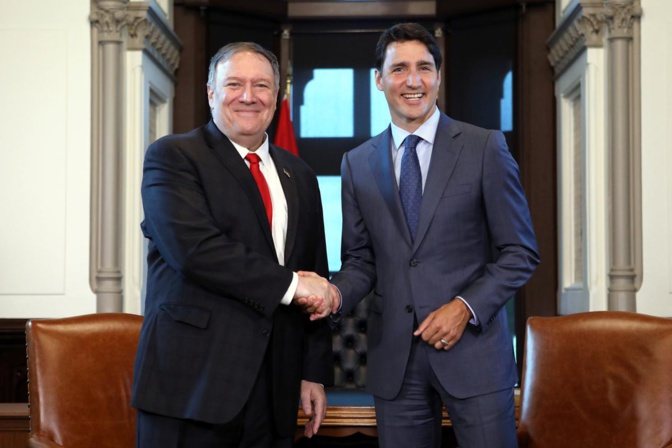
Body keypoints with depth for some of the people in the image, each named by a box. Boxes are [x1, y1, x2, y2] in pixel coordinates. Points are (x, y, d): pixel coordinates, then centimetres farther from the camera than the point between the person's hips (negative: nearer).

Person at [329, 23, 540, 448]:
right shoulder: (357, 163, 8)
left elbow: (521, 252, 0)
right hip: (393, 356, 2)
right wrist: (335, 294, -10)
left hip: (473, 346, -2)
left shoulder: (485, 148, -1)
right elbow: (361, 260, 11)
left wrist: (466, 306, -12)